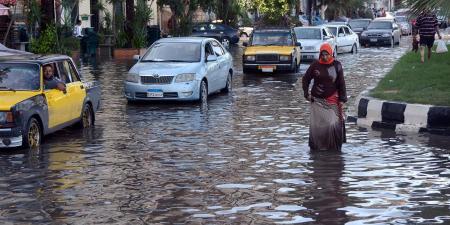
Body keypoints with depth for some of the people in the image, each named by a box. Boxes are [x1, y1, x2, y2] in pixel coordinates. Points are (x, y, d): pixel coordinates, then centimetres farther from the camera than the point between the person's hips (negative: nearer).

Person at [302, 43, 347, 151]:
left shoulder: (337, 65, 0)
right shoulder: (315, 65, 1)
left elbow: (341, 83, 3)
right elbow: (305, 79, 12)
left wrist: (342, 99, 0)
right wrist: (306, 94, 4)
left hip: (332, 101, -1)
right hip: (317, 100, 1)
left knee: (334, 124, -9)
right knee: (316, 125, 2)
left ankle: (334, 147, 3)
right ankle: (315, 146, 14)